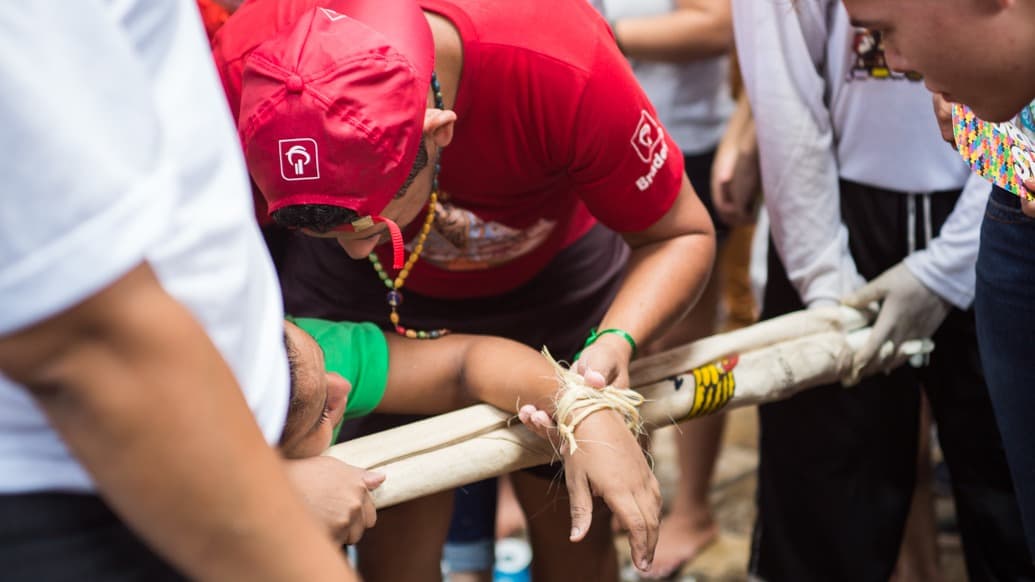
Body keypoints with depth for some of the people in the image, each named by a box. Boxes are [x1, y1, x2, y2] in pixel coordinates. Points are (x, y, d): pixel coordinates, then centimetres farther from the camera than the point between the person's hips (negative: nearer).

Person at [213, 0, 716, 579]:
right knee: (396, 533, -6)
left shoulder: (561, 73, -40)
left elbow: (682, 235, -24)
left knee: (577, 527, 5)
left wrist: (616, 343, -42)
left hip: (549, 270, 0)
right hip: (360, 292, 1)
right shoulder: (248, 65, -36)